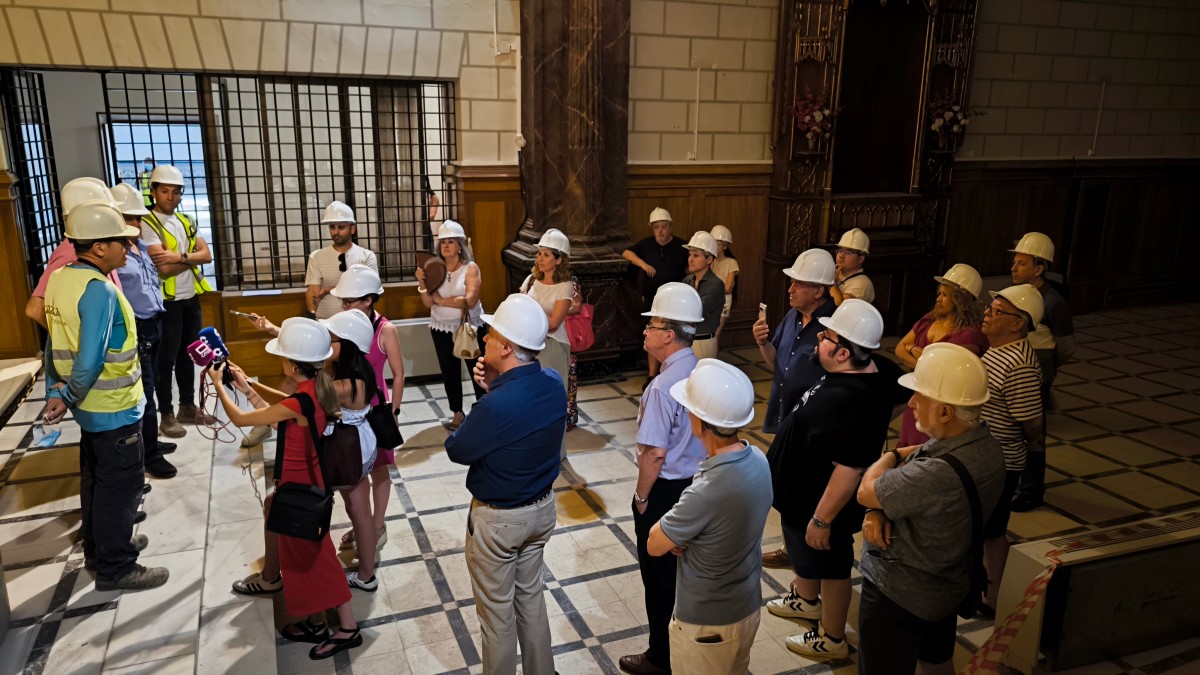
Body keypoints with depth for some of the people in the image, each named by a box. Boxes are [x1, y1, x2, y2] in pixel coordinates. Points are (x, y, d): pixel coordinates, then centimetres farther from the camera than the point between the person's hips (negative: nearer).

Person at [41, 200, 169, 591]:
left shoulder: (60, 279, 3)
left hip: (91, 406, 9)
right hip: (114, 408, -9)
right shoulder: (99, 290, -26)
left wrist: (55, 392, 10)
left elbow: (57, 344, 7)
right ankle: (116, 568, 16)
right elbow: (91, 359, -28)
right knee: (120, 486, 4)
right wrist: (69, 398, -11)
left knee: (96, 479, 22)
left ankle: (99, 548, 38)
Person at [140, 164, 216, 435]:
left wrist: (180, 256, -17)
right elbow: (164, 269, -20)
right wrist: (191, 257, -10)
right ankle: (167, 415, 10)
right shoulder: (147, 224, -11)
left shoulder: (186, 222, 11)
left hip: (191, 298, 7)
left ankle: (188, 407, 25)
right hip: (167, 301, -7)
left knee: (187, 355, 15)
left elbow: (207, 255, -1)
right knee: (166, 360, 1)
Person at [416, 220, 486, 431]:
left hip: (471, 327, -3)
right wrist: (422, 283, -19)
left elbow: (470, 300, -22)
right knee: (449, 372, 11)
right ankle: (457, 413, 24)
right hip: (442, 329, 4)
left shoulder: (470, 268, -11)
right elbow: (428, 303, -3)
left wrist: (442, 300, -17)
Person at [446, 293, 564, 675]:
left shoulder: (496, 407, -34)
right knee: (531, 595, 26)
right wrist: (496, 388, -9)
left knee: (497, 610, 15)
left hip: (498, 519, -7)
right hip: (543, 507, 7)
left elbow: (456, 451, -17)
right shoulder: (554, 384, -11)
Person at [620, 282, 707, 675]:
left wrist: (641, 496, -11)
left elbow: (655, 453, -26)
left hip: (665, 491, -8)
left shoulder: (663, 386, -26)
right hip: (696, 483, 8)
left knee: (659, 575, 10)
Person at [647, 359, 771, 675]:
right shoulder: (757, 459, -12)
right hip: (747, 605, 7)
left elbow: (654, 545, -20)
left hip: (707, 621, -7)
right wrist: (680, 536, -11)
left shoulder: (707, 493, -37)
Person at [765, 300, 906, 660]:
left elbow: (849, 471, -35)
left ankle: (831, 639, 36)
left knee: (830, 567, 13)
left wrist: (821, 519, -25)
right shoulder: (874, 371, -9)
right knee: (806, 556, 31)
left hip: (821, 502, -9)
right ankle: (806, 599, 57)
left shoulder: (849, 401, -38)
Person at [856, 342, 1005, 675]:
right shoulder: (980, 441, -9)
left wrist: (891, 456, -4)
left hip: (899, 594, -8)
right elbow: (909, 481, 0)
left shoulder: (941, 473, -38)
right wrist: (878, 510, -18)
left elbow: (866, 491, -22)